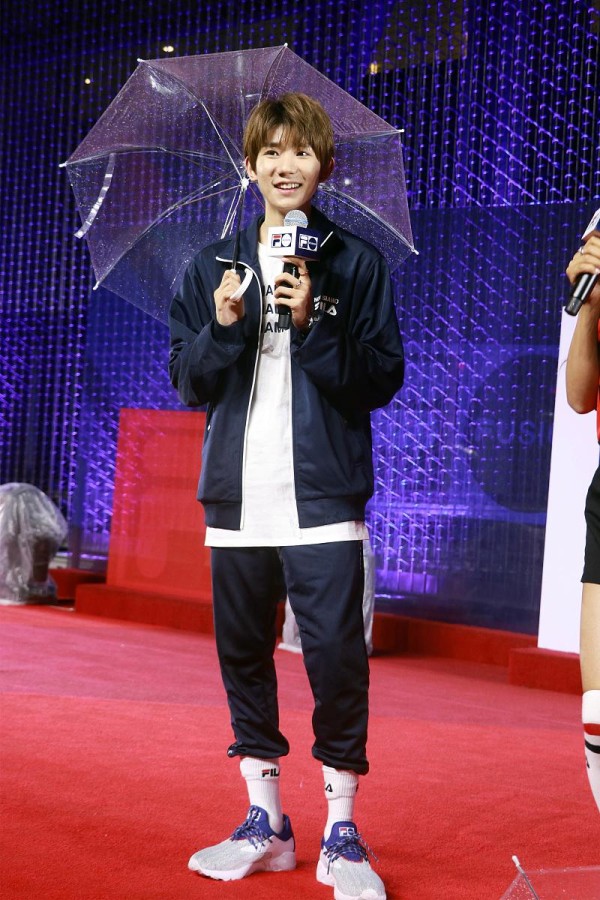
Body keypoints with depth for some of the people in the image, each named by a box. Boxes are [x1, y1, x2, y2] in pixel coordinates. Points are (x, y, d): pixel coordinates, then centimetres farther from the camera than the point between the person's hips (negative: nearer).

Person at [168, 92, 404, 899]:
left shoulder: (357, 264, 4)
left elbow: (383, 378, -2)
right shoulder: (213, 267, 12)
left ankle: (342, 830, 7)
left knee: (336, 657, -7)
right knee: (243, 653, 9)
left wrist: (314, 326, -15)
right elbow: (187, 382, 9)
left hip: (323, 498, -3)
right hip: (237, 496, 4)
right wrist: (224, 327, -9)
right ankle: (265, 821, 22)